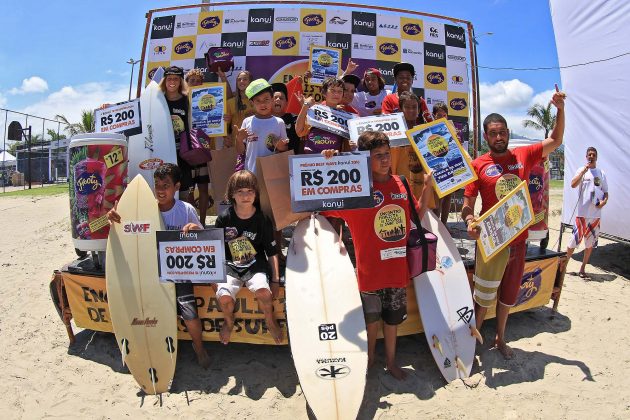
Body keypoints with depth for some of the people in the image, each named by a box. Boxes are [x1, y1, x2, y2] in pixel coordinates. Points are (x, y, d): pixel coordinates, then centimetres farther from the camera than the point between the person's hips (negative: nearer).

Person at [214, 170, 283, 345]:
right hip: (229, 266, 1)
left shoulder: (262, 220, -4)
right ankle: (229, 321, 12)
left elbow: (272, 252, 2)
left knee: (264, 291, -30)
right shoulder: (224, 218, -3)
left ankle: (270, 321, 4)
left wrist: (276, 280, -2)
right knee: (224, 297, -26)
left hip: (255, 266, -1)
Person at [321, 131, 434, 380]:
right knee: (372, 316, 14)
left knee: (393, 316, 19)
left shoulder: (400, 184, 2)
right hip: (371, 267, -4)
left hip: (397, 265, 4)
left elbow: (418, 215, 15)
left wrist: (427, 188, 6)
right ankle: (370, 357, 39)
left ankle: (391, 360, 39)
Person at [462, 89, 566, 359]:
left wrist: (560, 110, 1)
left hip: (519, 240, 4)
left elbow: (555, 141, 14)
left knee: (508, 295, 19)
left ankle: (500, 339, 38)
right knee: (484, 297, 3)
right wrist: (469, 220, -28)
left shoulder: (523, 155, 4)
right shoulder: (477, 165, -7)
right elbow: (467, 203, -7)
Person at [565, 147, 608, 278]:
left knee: (590, 243, 8)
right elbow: (573, 185, -18)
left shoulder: (602, 173, 11)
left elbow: (606, 193, 16)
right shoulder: (582, 170, -1)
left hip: (596, 214, 4)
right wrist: (584, 170, -23)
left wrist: (604, 201, -5)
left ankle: (582, 269, 18)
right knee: (574, 240, -4)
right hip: (582, 212, -4)